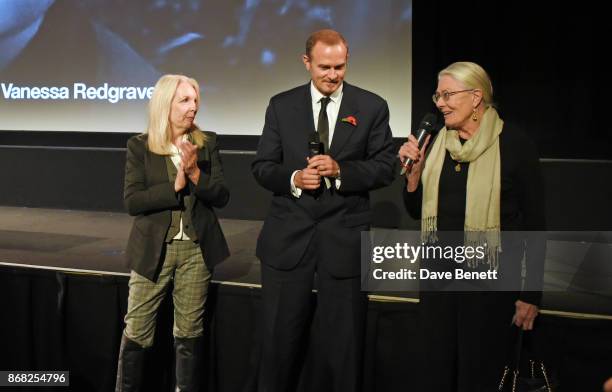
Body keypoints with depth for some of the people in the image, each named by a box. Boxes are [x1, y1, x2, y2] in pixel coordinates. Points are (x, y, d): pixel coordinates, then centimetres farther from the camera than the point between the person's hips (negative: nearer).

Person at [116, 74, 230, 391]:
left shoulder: (207, 143, 3)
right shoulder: (139, 146, -2)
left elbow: (221, 196, -1)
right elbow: (132, 201, -10)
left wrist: (195, 173, -16)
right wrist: (175, 186, -19)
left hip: (196, 249, 2)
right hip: (154, 249, -2)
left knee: (189, 332, 10)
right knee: (136, 332, 3)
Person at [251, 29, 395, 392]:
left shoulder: (372, 107, 1)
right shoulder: (281, 105, 5)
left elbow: (386, 167, -2)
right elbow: (262, 167, 5)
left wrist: (340, 169, -17)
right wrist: (293, 178, -15)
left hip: (344, 238, -1)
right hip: (288, 237, 1)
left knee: (342, 341, 10)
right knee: (281, 338, 11)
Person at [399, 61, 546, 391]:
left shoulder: (514, 144, -10)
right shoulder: (436, 143, 5)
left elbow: (535, 224, -7)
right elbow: (415, 210, 12)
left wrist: (532, 293, -7)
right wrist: (414, 169, -6)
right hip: (437, 273, 5)